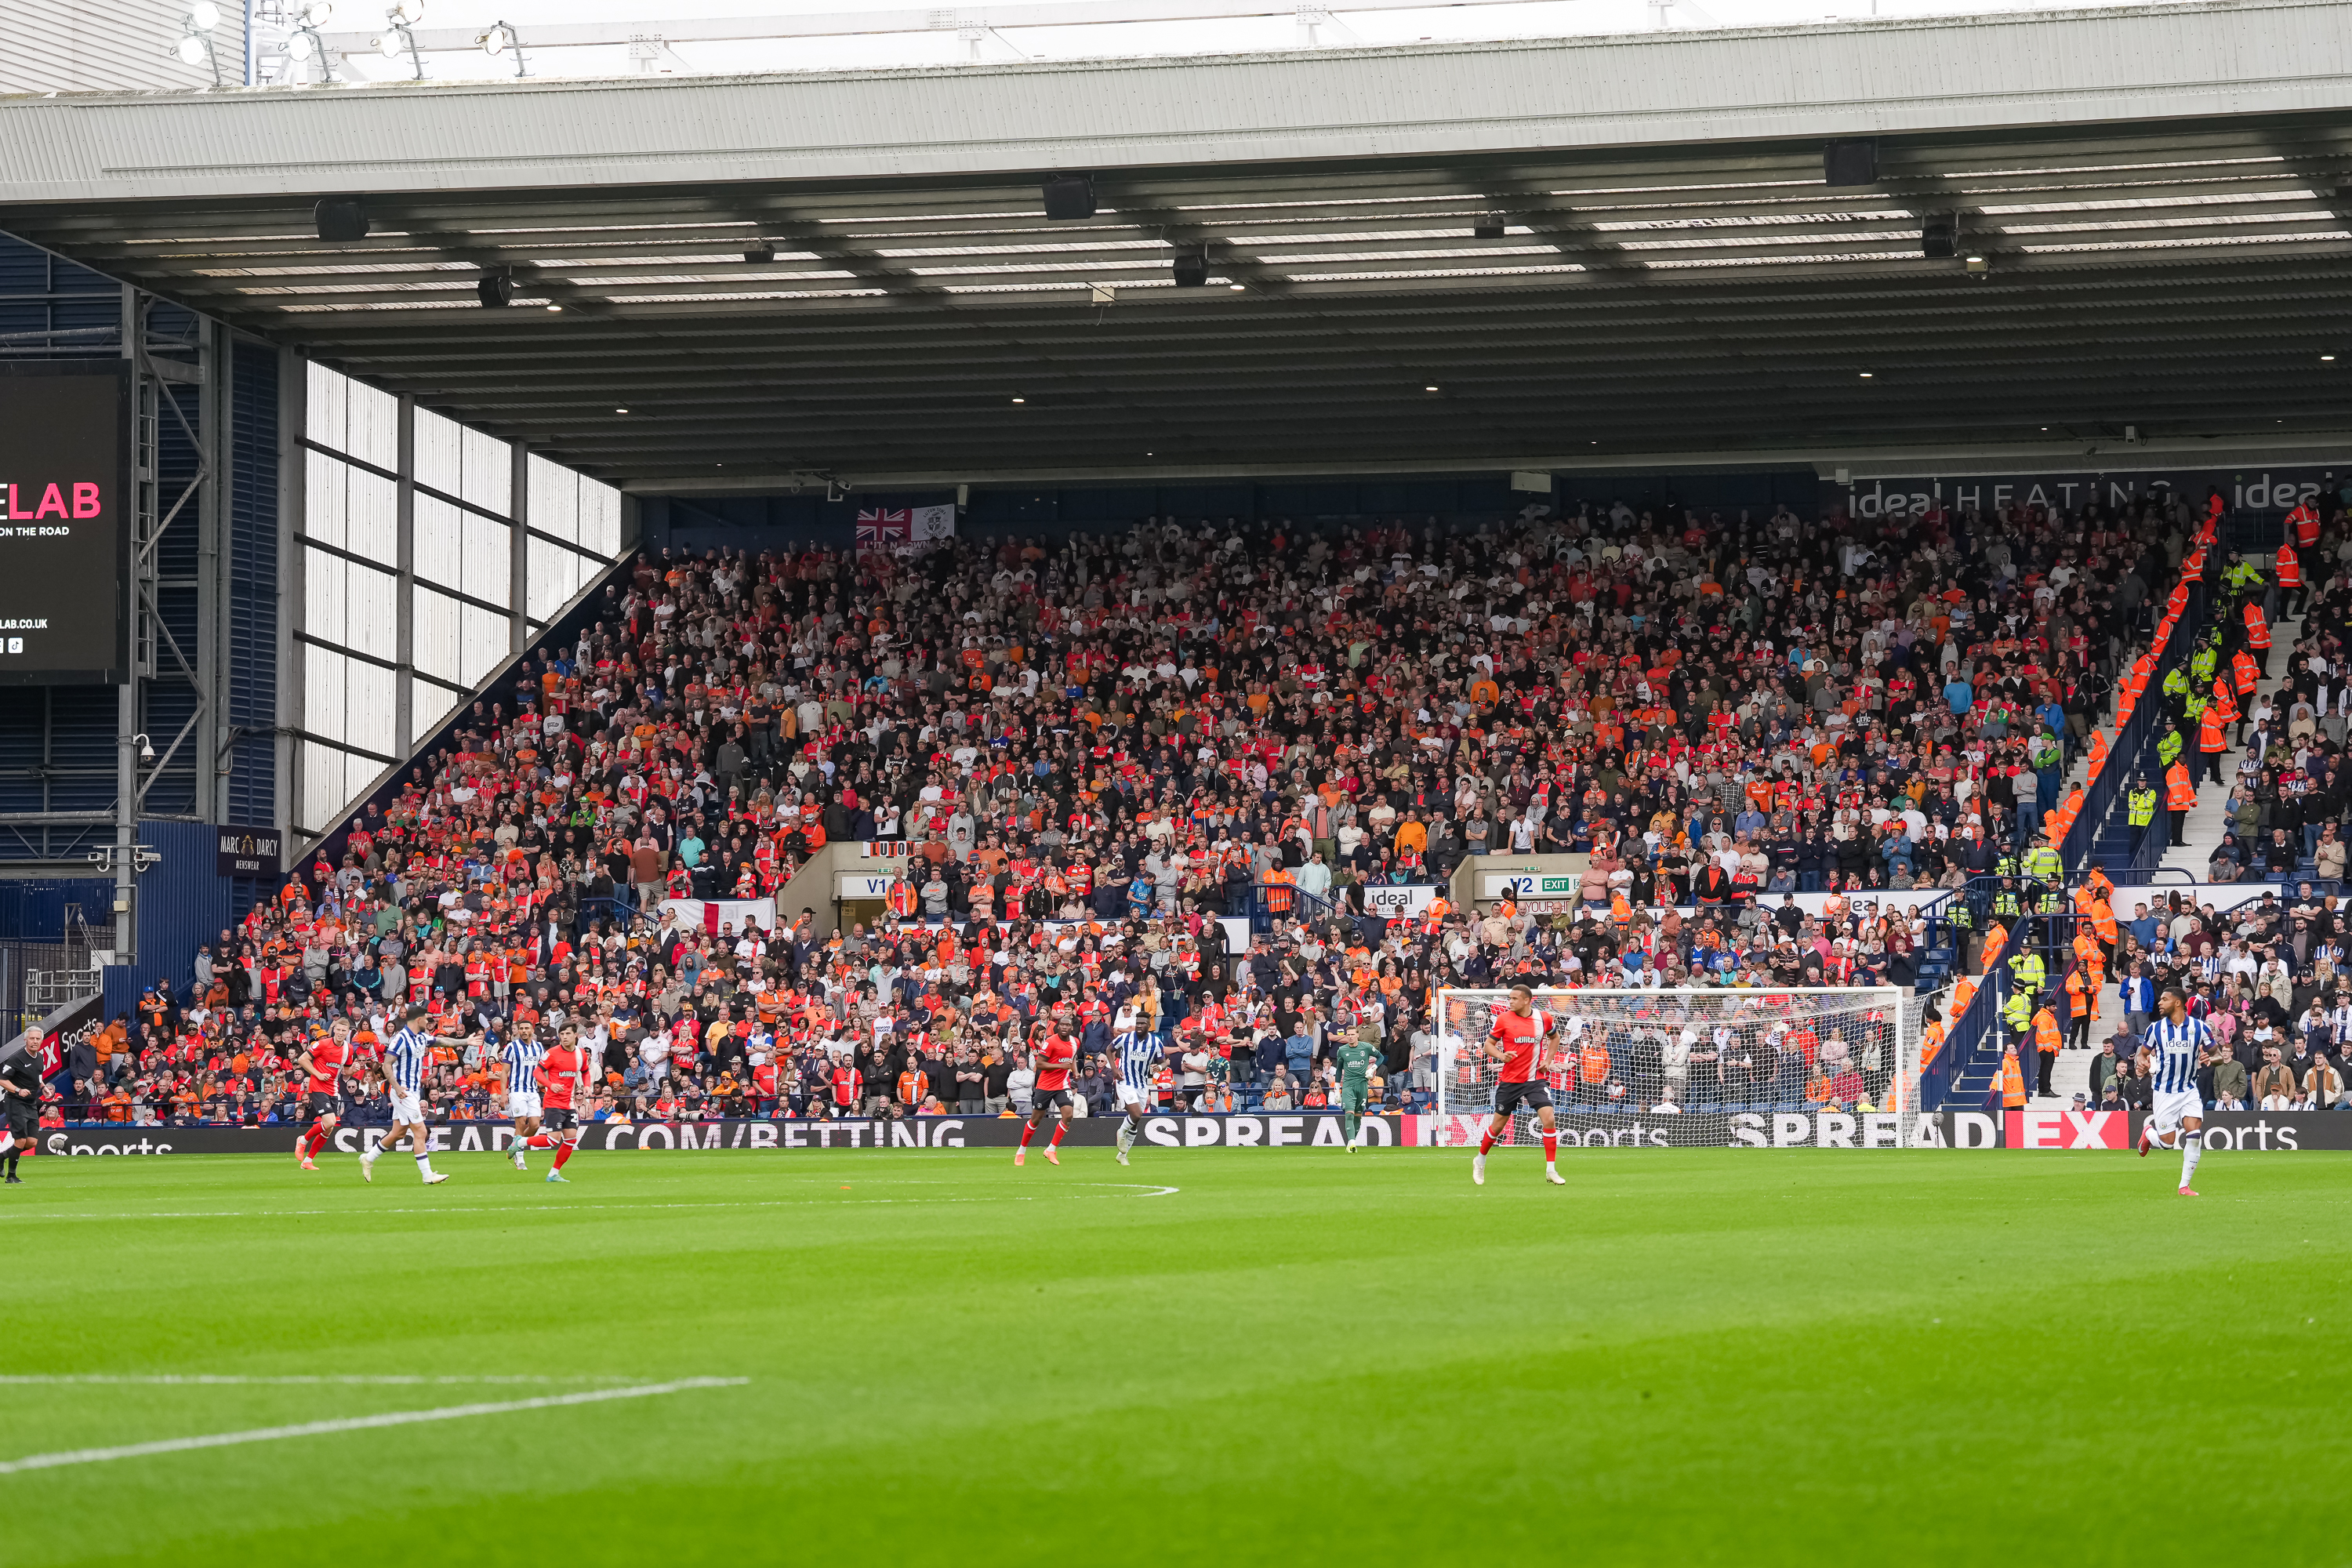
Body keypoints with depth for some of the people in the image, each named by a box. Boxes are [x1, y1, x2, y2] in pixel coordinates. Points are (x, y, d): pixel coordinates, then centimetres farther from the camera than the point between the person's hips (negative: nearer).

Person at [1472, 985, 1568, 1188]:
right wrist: (1502, 1055, -22)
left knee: (1548, 1119, -14)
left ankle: (1551, 1171, -6)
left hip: (1534, 1079, 1)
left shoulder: (1544, 1019, -2)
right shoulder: (1503, 1019, -7)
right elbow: (1488, 1044, -2)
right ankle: (1480, 1162, 33)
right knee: (1498, 1124, 8)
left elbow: (1554, 1036, 19)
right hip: (1509, 1080, -1)